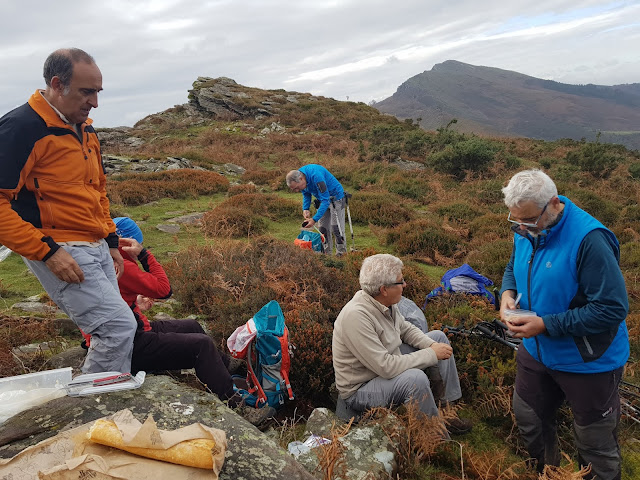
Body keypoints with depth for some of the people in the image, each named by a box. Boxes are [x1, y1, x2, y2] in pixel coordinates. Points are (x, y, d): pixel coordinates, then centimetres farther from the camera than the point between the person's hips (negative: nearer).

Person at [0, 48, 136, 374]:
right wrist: (47, 251, -20)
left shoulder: (85, 129, 14)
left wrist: (111, 241, 18)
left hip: (96, 249, 8)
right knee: (119, 326, -14)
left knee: (112, 330, 10)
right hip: (58, 252, -8)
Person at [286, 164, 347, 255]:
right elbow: (306, 194, 10)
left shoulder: (316, 176, -35)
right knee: (322, 228, 5)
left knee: (336, 227, -11)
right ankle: (326, 254, 12)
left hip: (335, 198, -8)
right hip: (322, 200, 8)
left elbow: (326, 200, -35)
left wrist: (314, 219, -37)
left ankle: (341, 254, -3)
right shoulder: (298, 178, -10)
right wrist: (305, 209, -8)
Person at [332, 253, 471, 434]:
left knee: (438, 336, 10)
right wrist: (432, 354, -26)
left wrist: (432, 345, -10)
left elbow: (406, 329, 10)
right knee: (415, 378, -36)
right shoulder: (356, 316, -34)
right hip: (360, 390, -9)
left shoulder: (385, 302, -8)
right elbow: (386, 367, -35)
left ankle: (450, 403, 12)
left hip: (385, 366, 9)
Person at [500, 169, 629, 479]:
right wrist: (508, 292, -11)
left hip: (588, 361, -7)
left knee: (595, 445, 13)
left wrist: (546, 324, -28)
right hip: (536, 351, 7)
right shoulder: (526, 231, -7)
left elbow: (613, 308, -27)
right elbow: (513, 267, 12)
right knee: (528, 419, 25)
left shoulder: (589, 240, -30)